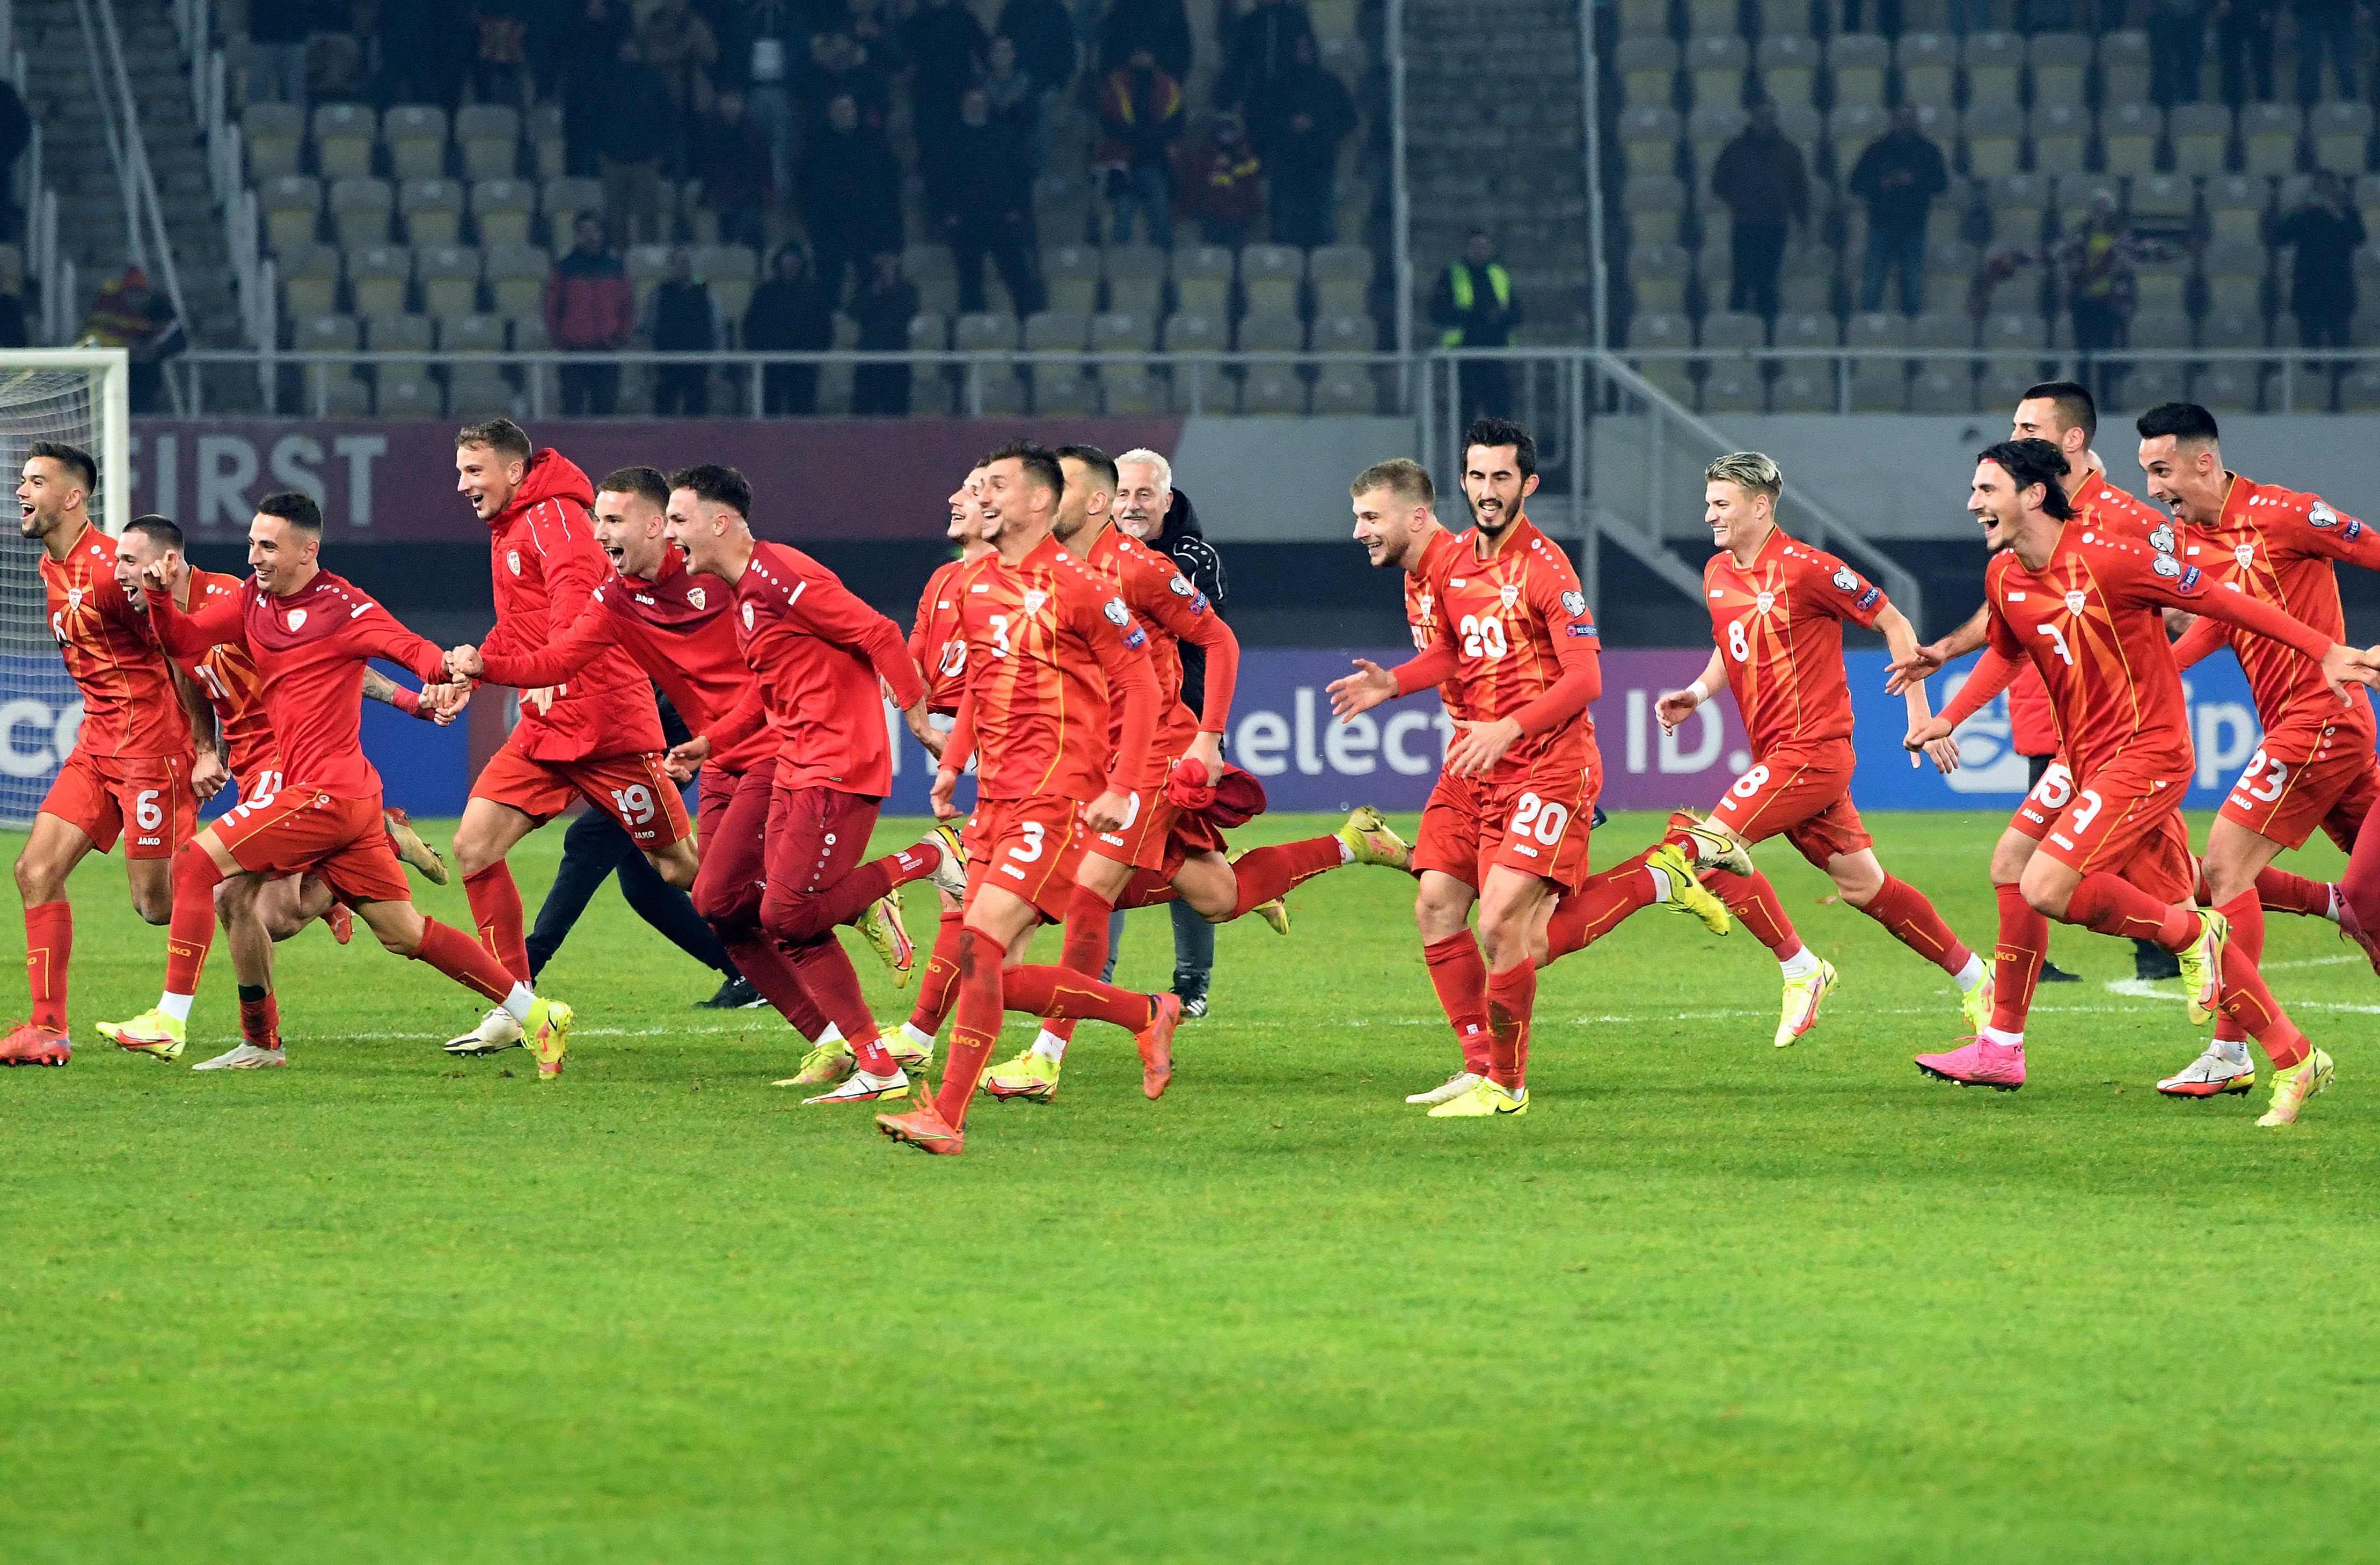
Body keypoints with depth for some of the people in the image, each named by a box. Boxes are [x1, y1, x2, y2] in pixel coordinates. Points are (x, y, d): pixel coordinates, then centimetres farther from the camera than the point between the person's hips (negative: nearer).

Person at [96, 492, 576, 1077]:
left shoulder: (339, 606, -9)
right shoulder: (254, 599, 13)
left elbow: (411, 649, -17)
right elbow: (183, 640, 13)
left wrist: (444, 674, -39)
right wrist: (159, 597, -7)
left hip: (328, 794, -9)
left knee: (195, 863, -11)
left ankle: (169, 1022, -12)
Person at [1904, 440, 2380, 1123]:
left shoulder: (2107, 559, -17)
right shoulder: (2004, 579, 5)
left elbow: (2222, 602, -11)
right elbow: (2005, 653, 26)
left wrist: (2325, 651, -9)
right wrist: (1948, 718, 13)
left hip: (2146, 753, -8)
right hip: (2092, 762, 8)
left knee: (2044, 888, -21)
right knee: (2179, 922, 5)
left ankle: (2189, 936, -1)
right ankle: (2296, 1061, 11)